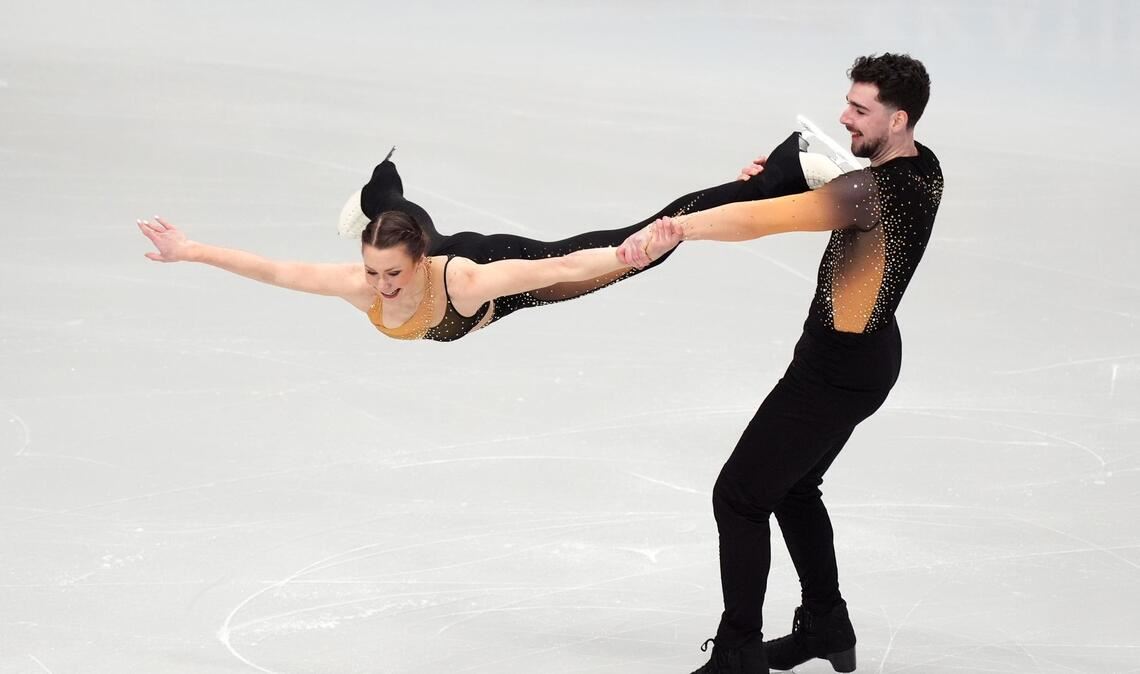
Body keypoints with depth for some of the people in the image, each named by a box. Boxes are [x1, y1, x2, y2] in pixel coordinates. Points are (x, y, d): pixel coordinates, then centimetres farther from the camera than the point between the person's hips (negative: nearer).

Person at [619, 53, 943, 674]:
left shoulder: (876, 192, -30)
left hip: (838, 368, -10)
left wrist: (676, 227, -47)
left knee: (738, 496, -2)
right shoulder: (923, 167, 0)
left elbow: (766, 219, -40)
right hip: (870, 351, 10)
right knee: (793, 486, 25)